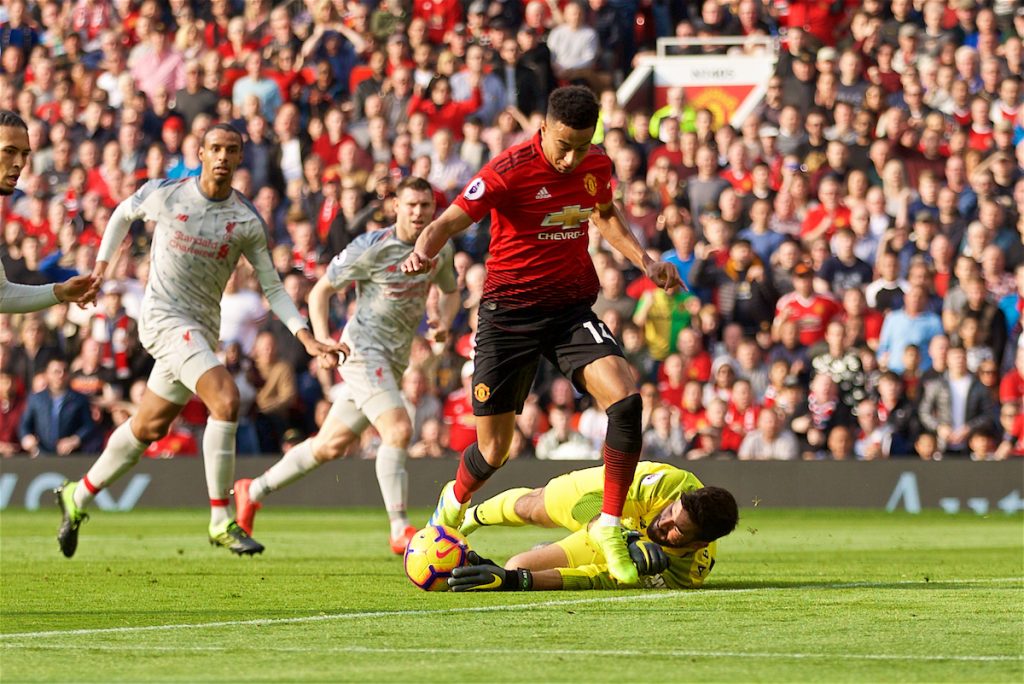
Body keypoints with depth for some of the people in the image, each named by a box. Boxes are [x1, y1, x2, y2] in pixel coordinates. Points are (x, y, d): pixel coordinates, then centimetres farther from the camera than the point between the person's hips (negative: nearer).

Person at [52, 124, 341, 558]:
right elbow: (123, 214, 16)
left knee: (149, 427, 14)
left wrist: (306, 338, -8)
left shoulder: (247, 221, 0)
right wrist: (101, 266, 13)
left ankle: (77, 498, 35)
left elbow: (273, 288, 3)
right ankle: (221, 523, -18)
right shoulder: (165, 195, -5)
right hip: (164, 316, -5)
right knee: (226, 399, -24)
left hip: (202, 329, 5)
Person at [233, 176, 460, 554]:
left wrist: (444, 320, 2)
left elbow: (451, 291, 24)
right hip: (364, 349, -7)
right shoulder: (372, 248, -12)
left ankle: (254, 491, 29)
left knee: (331, 444, 13)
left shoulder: (441, 250, 5)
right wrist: (321, 339, -17)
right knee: (398, 429, -24)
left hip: (394, 362, 7)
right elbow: (321, 289, -4)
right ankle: (400, 530, -18)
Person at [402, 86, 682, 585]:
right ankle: (454, 503, 39)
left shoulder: (597, 166, 0)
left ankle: (609, 526, -10)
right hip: (510, 310, -3)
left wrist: (643, 260, 9)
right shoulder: (511, 169, -17)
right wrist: (422, 252, -38)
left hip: (572, 307, 4)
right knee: (493, 450, 2)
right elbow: (450, 221, -17)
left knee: (624, 399, -23)